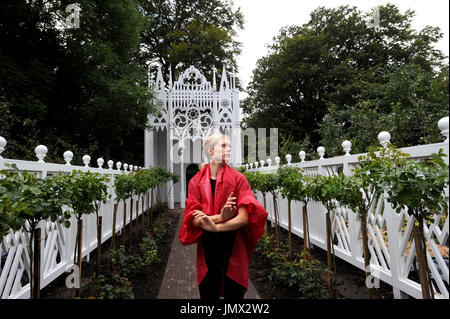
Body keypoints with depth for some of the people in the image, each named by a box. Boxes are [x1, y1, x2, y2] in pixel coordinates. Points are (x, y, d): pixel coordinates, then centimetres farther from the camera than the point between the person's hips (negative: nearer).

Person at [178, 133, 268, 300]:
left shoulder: (238, 178, -4)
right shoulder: (196, 181, 1)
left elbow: (244, 217, -13)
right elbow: (194, 218, -7)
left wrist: (215, 226, -24)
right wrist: (220, 217, -23)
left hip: (233, 249, -1)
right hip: (207, 250, 1)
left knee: (234, 293, 8)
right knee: (207, 294, 12)